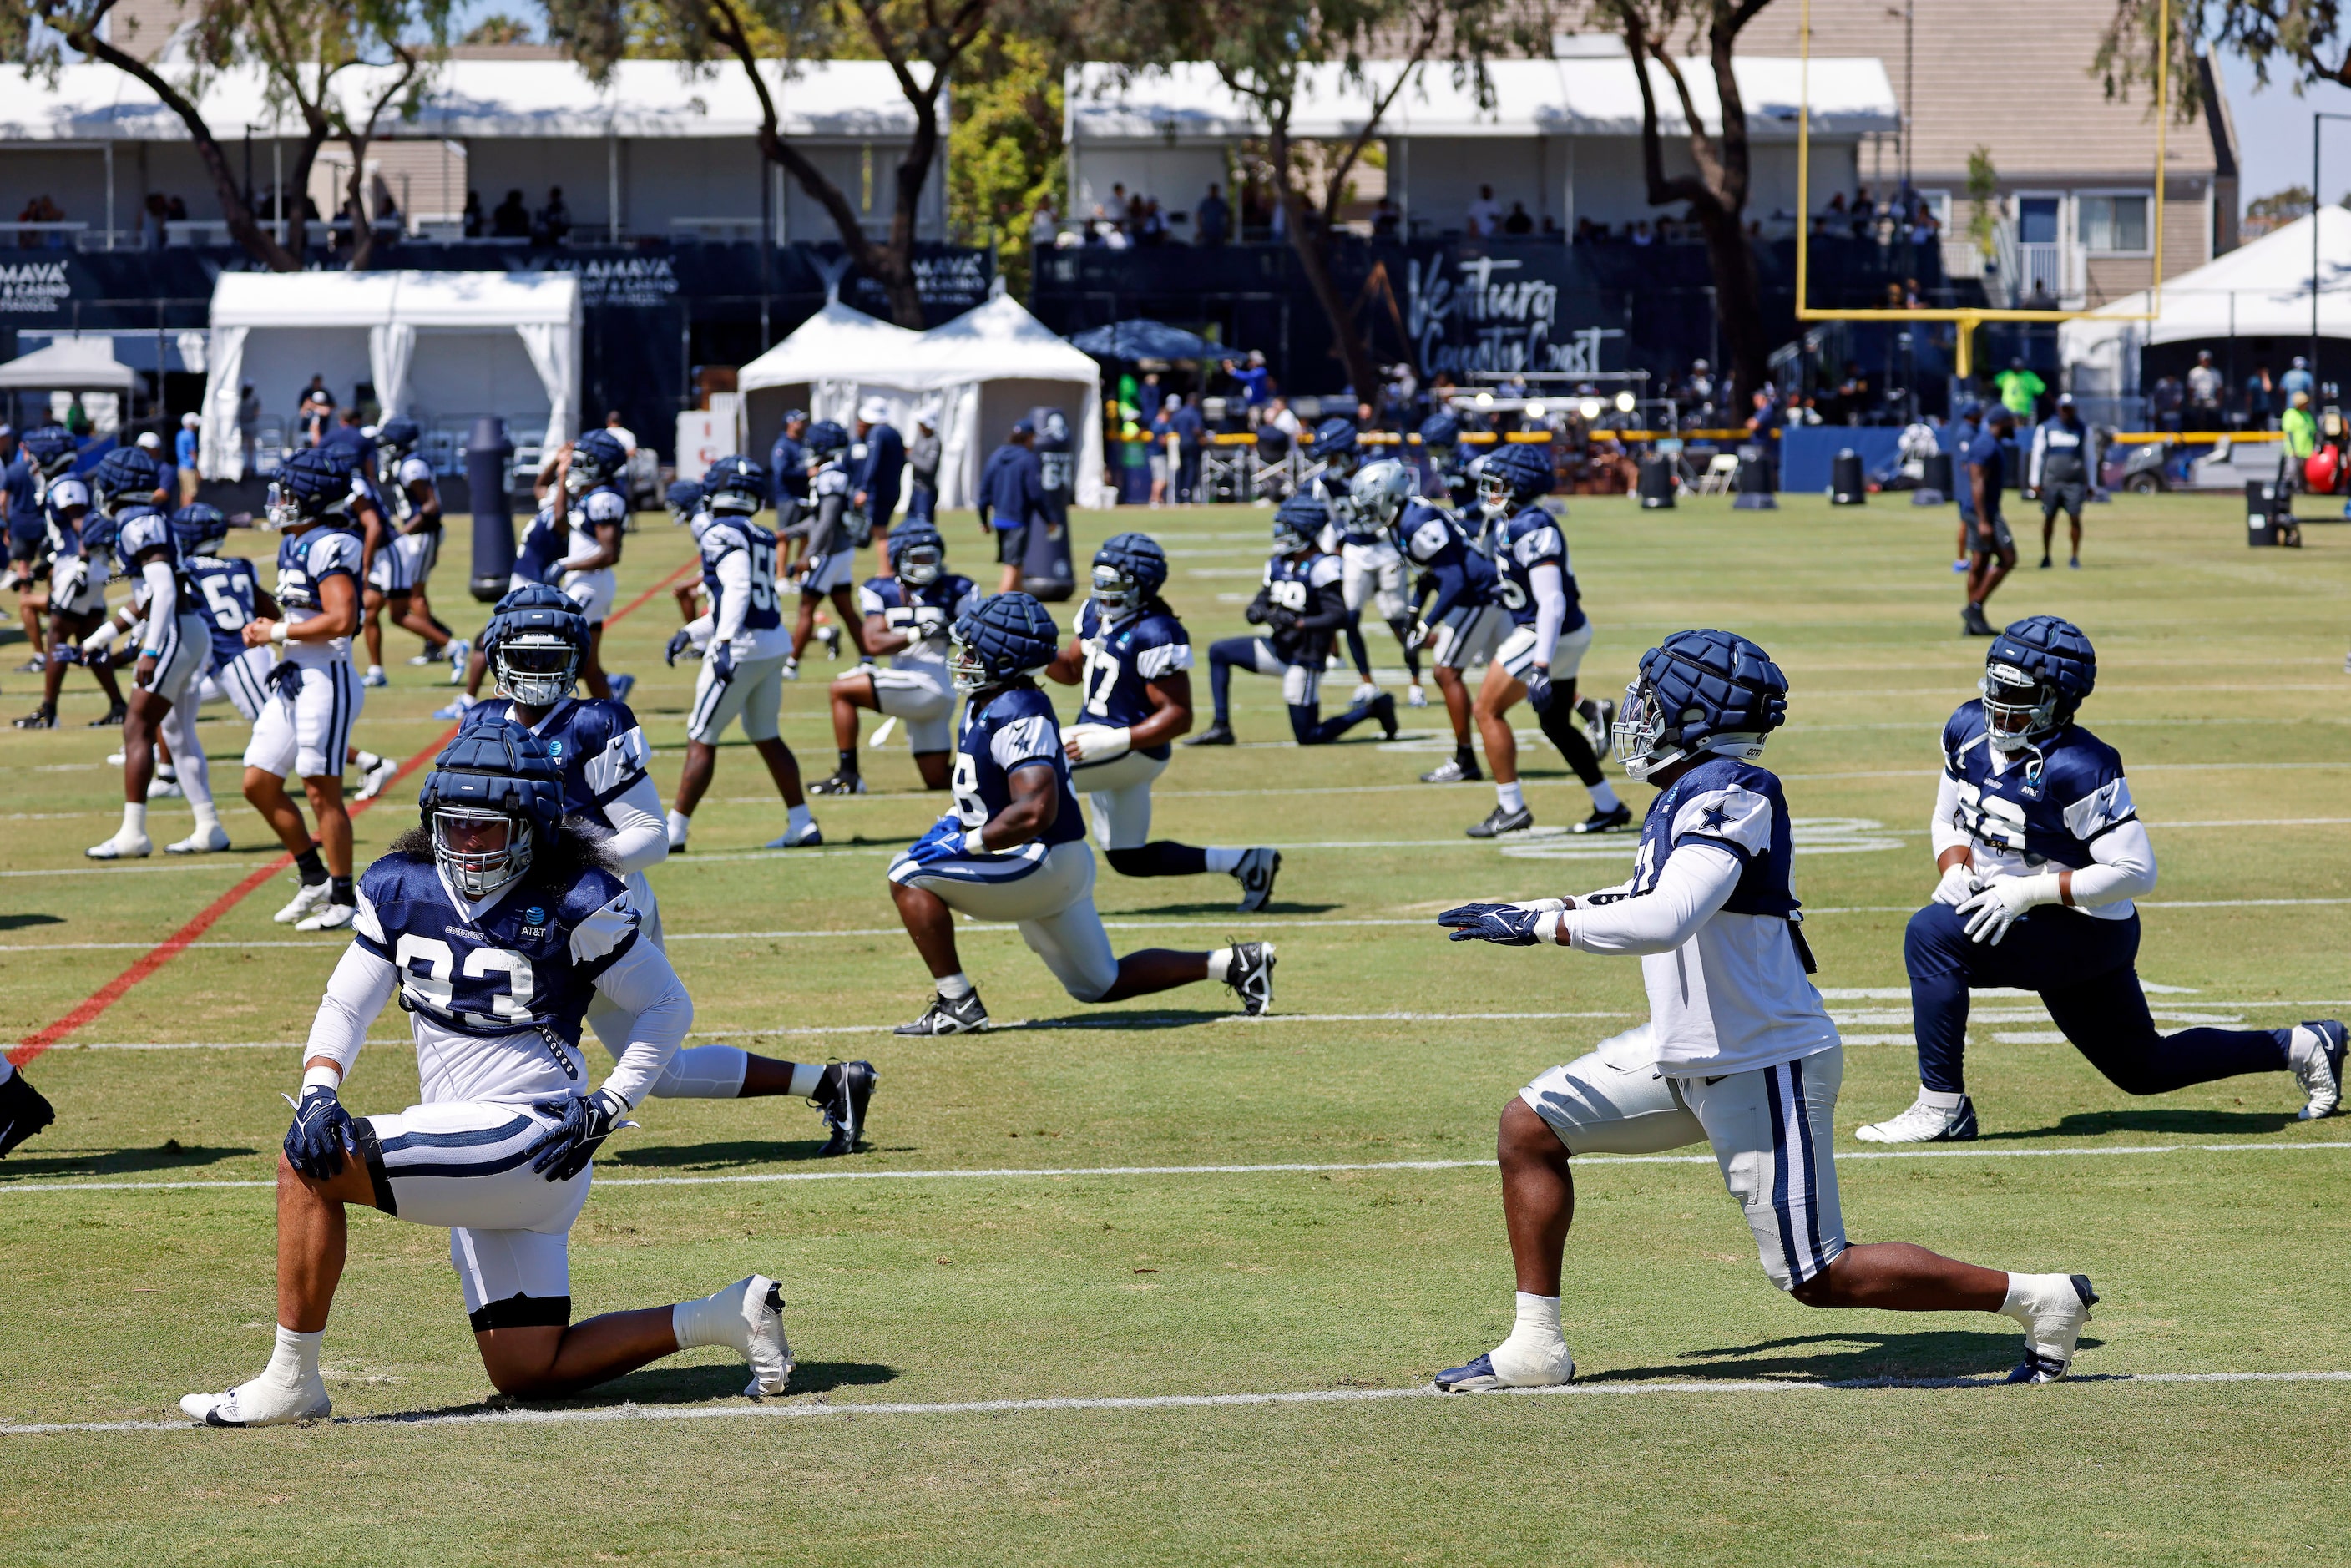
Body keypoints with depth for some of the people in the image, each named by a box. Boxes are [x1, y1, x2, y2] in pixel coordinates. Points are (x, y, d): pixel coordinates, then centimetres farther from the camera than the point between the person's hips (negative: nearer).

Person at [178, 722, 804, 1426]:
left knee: (309, 1171, -20)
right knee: (527, 1377, 10)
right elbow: (346, 1004, 9)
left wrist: (606, 1109, -13)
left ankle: (290, 1381, -10)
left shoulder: (574, 903, -10)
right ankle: (726, 1316, 21)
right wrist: (318, 1094, -10)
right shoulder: (403, 888, 6)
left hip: (527, 1136, -8)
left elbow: (667, 1006, -1)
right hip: (467, 1150, 8)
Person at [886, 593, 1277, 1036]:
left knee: (910, 875, -14)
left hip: (1043, 864, -10)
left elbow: (1035, 812, -33)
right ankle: (1232, 964, 23)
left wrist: (965, 844, -27)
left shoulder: (1018, 717, -23)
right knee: (1101, 985, 19)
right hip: (1048, 868, 10)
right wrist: (955, 822, 11)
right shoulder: (982, 703, 7)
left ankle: (956, 1004, -10)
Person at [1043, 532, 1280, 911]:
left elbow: (1179, 716, -23)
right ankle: (1245, 863, 20)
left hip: (1129, 750, -10)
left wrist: (1112, 741, -31)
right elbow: (1071, 670, 19)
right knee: (1129, 860, 16)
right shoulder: (1097, 613, 5)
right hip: (1096, 739, 10)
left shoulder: (1155, 636, -22)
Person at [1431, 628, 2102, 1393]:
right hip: (1687, 1055, 9)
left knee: (1821, 1278, -5)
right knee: (1530, 1127, 6)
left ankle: (2037, 1297, 7)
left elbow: (1663, 921, -35)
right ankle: (1535, 1346, 12)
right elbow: (1652, 900, 26)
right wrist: (1532, 911, 20)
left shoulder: (1728, 796, -22)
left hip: (1766, 1067, -9)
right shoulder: (1686, 796, 6)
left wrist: (1538, 925, -25)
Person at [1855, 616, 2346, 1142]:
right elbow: (1947, 818, 11)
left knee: (1932, 934, -24)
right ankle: (2303, 1046, 37)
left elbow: (2137, 873, -25)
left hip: (2089, 932, -8)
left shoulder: (2079, 769, -25)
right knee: (2142, 1069, 21)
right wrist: (1955, 871, -11)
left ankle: (1942, 1106, -17)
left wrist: (2030, 891, -28)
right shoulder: (1969, 729, -3)